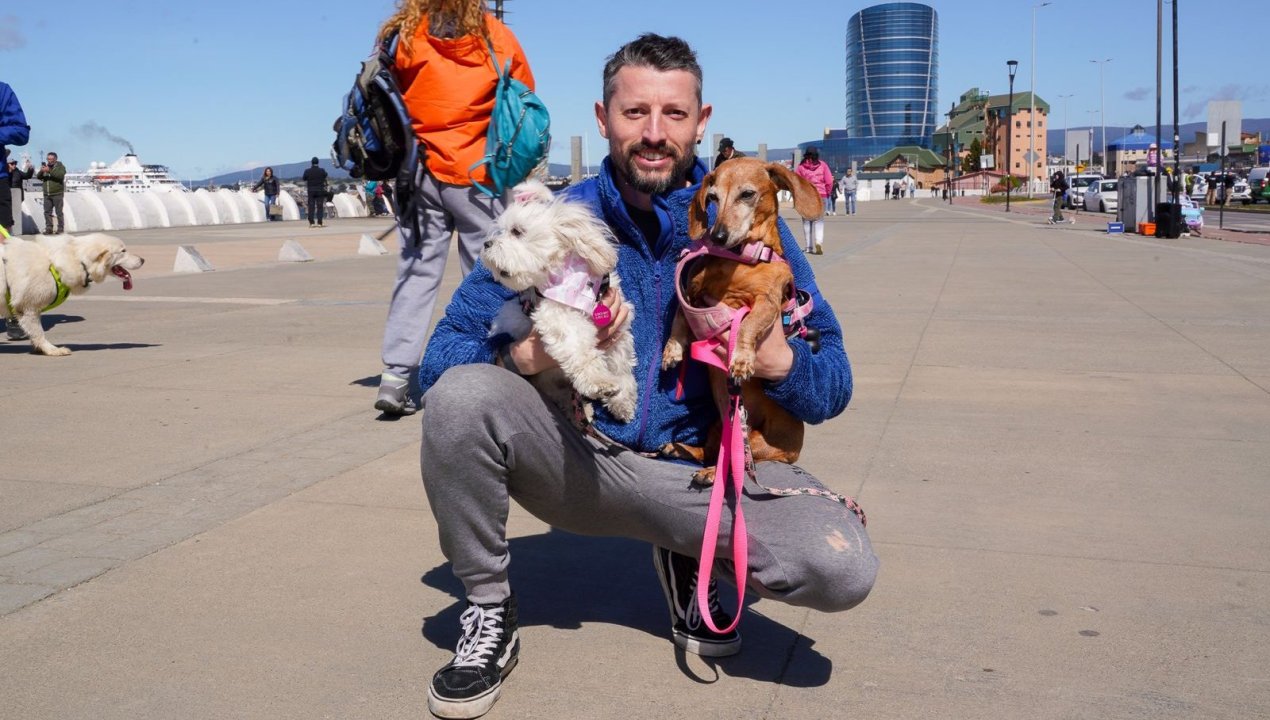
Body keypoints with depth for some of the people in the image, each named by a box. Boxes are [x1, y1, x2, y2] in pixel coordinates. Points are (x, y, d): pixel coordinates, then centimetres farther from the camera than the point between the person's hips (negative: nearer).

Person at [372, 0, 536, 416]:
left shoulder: (401, 36, 0)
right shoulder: (496, 36, -1)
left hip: (418, 174, 2)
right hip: (478, 175, -2)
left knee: (417, 271, 6)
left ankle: (396, 374, 0)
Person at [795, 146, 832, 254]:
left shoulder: (801, 166, 0)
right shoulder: (822, 165, 0)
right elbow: (829, 182, -4)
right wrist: (827, 193, 10)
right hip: (821, 196, 0)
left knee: (807, 221, 10)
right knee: (819, 220, 2)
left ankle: (809, 246, 10)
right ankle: (819, 241, -21)